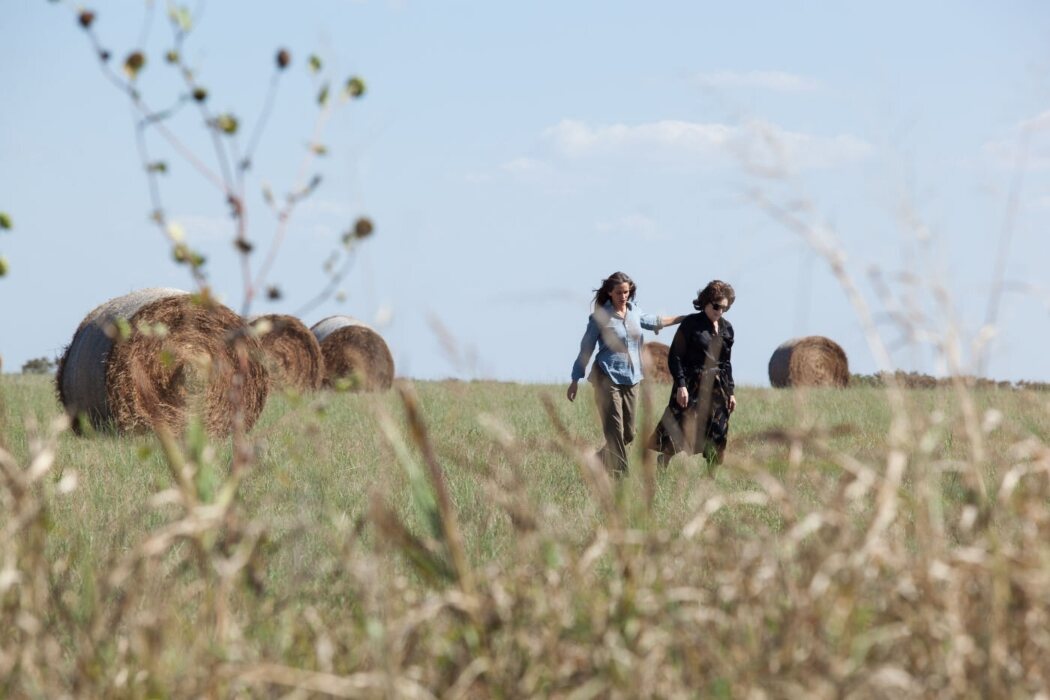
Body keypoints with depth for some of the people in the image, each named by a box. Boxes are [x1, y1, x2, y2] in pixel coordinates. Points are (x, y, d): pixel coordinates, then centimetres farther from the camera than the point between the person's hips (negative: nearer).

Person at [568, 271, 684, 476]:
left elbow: (653, 321, 30)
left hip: (631, 379, 6)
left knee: (628, 433, 7)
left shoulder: (635, 312, 9)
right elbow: (586, 350, -2)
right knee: (615, 432, -11)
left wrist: (685, 318, 32)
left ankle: (598, 461, 27)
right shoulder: (600, 317, -6)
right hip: (608, 379, -6)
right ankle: (619, 475, -10)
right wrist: (575, 380, -2)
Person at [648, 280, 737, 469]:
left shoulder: (727, 328, 11)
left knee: (718, 438, 4)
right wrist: (681, 384, -16)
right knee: (677, 433, -10)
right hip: (691, 386, -5)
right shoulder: (691, 324, -6)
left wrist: (730, 392, 14)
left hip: (718, 388, 5)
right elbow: (675, 356, -7)